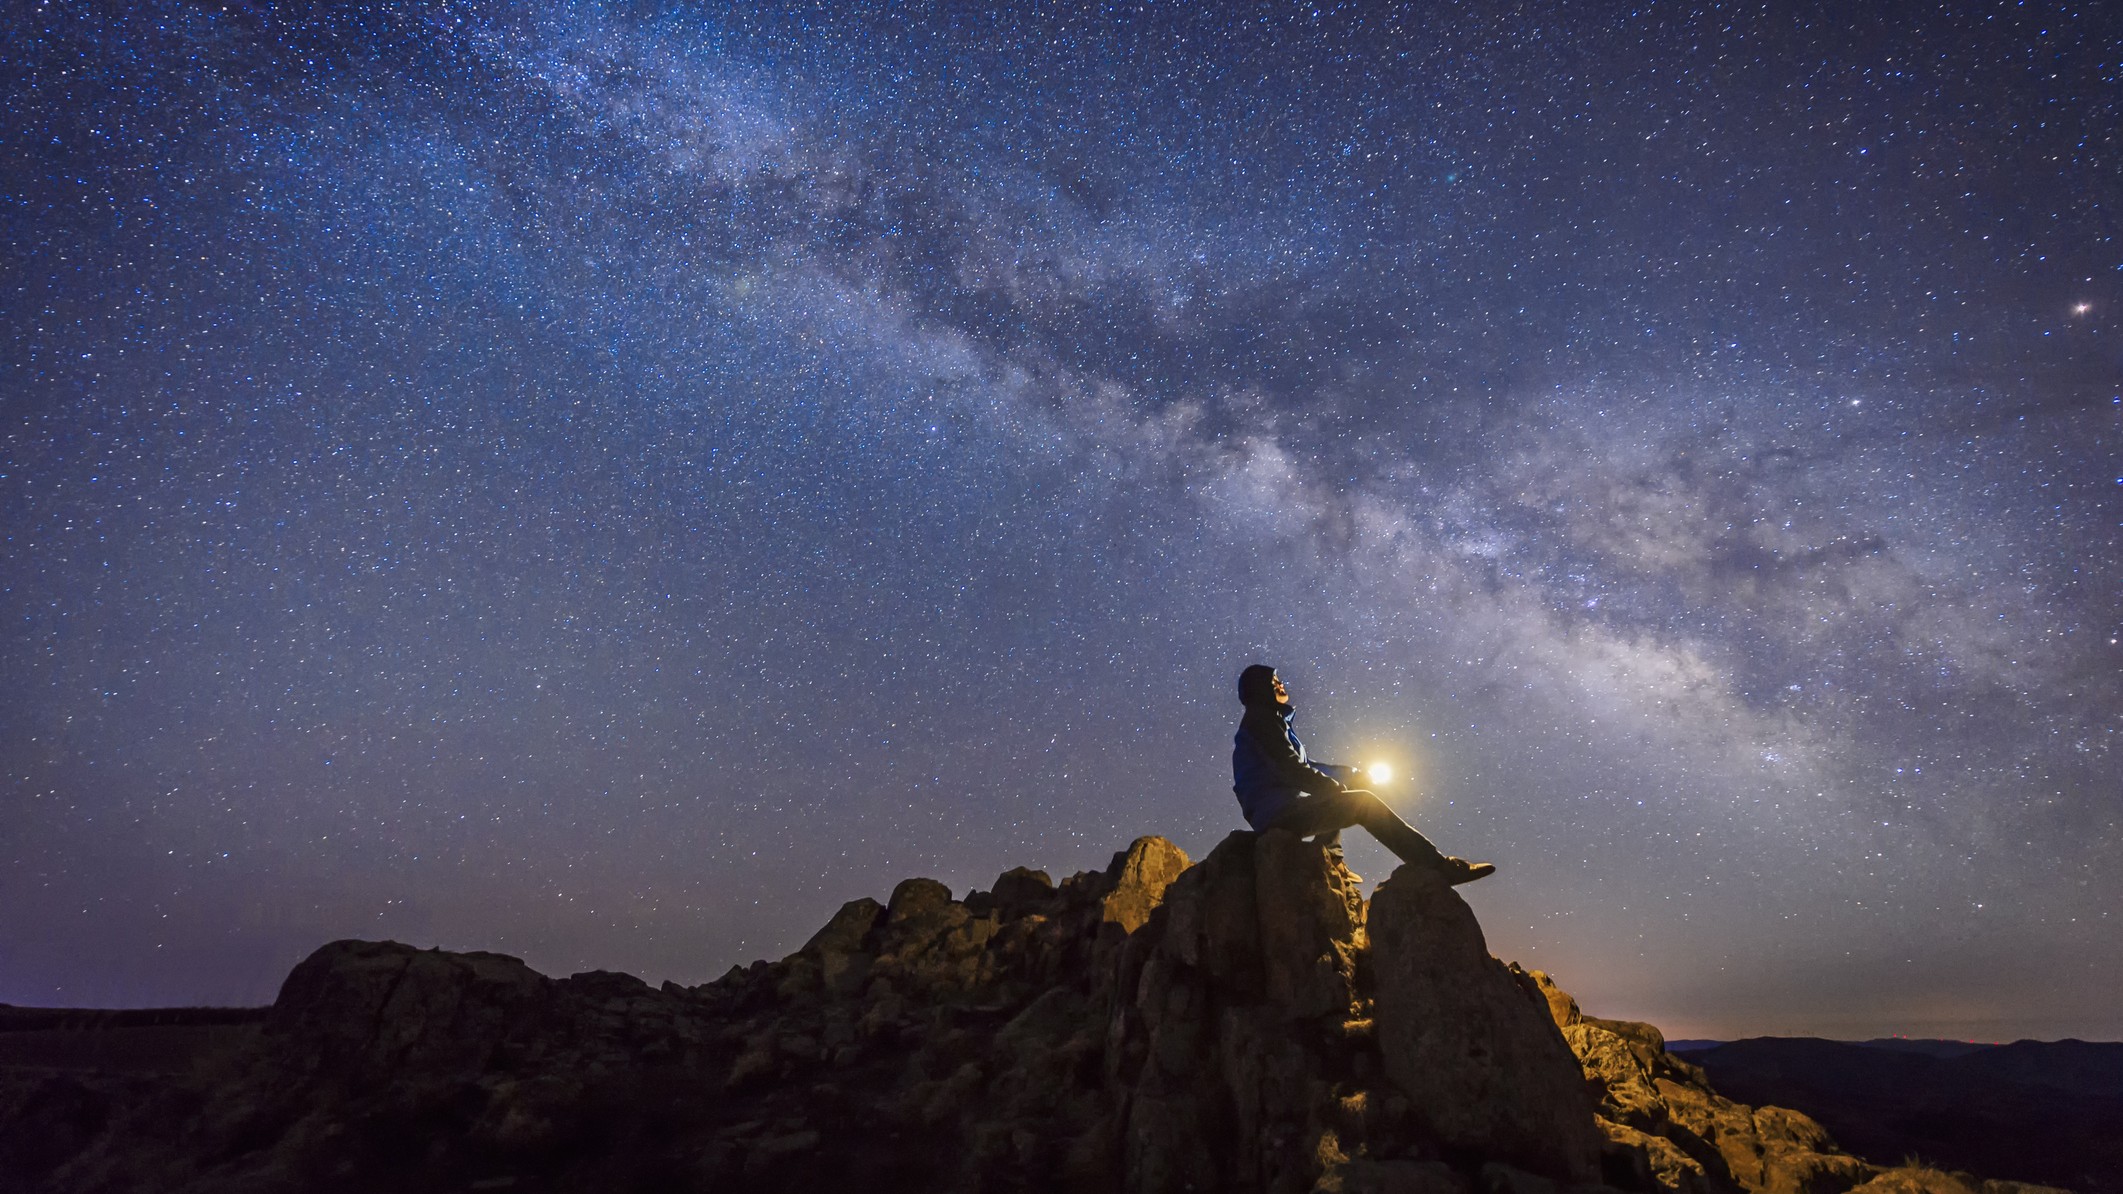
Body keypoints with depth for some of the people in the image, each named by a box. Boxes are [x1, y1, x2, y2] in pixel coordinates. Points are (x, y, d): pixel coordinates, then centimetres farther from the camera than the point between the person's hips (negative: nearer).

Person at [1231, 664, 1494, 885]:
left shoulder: (1261, 722, 24)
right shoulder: (1262, 718, -5)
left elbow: (1303, 766, 23)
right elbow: (1291, 768, -15)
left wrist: (1350, 774, 17)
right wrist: (1334, 787, -2)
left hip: (1276, 814, 10)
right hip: (1280, 811, -10)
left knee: (1334, 805, 34)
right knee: (1364, 803, -12)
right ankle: (1439, 866, -16)